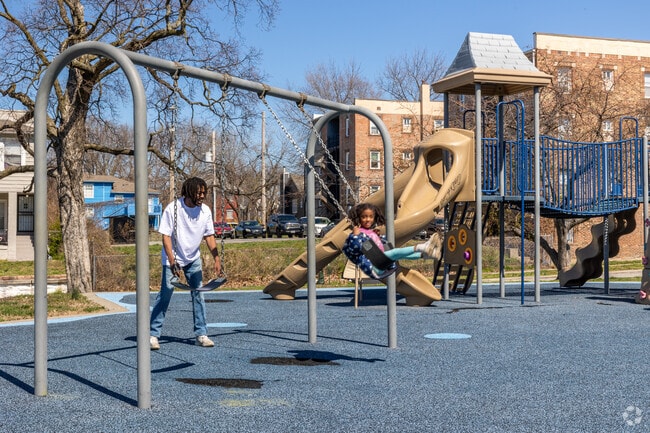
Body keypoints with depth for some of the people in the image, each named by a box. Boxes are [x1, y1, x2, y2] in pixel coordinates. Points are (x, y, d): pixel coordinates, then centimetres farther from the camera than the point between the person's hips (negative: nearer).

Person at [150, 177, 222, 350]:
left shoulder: (205, 210, -6)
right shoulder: (172, 208, -19)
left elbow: (209, 236, 2)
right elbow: (166, 236, -18)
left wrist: (217, 259, -6)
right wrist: (172, 262, -25)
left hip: (193, 258, 4)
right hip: (172, 258, -4)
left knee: (198, 293, 1)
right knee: (165, 294, -7)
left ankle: (201, 334, 9)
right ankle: (153, 334, 1)